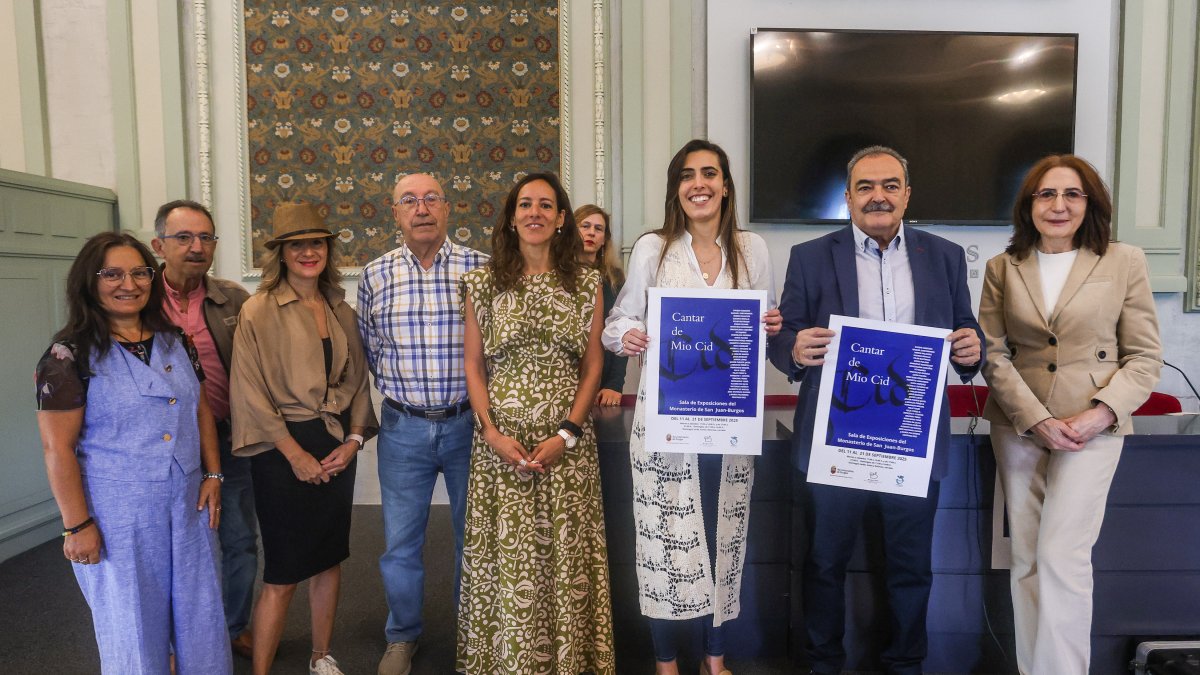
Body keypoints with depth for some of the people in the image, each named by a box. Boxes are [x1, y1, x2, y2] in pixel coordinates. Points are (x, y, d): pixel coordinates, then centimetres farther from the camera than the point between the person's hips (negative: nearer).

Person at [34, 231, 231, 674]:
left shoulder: (175, 342, 6)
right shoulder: (70, 354, -10)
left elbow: (201, 409, 13)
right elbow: (57, 447, -11)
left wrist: (213, 474, 4)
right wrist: (77, 525, -12)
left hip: (189, 504, 5)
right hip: (119, 515, -5)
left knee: (200, 617, 14)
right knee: (134, 626, 11)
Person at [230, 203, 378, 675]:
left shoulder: (341, 312, 9)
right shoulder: (259, 311, -7)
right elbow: (251, 392, -11)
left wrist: (354, 439, -3)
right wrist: (297, 454, -13)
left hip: (338, 448, 5)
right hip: (285, 451, -5)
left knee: (329, 559, 15)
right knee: (283, 575, 1)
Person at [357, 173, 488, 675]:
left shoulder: (480, 268, -4)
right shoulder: (375, 275, 1)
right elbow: (370, 351, 11)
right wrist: (406, 391, 9)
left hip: (469, 422, -1)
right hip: (403, 427, 1)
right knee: (401, 542, 12)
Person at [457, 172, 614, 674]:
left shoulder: (586, 284, 3)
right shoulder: (483, 283, 2)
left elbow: (593, 366, 3)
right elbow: (473, 365, 3)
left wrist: (565, 435, -7)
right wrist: (492, 433, -8)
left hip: (567, 442, 1)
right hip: (501, 441, 0)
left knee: (565, 555, 8)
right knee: (505, 557, 6)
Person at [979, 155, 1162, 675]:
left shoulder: (1124, 262, 1)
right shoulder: (1002, 267, 5)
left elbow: (1144, 357, 1)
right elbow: (993, 354, 0)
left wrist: (1101, 413, -13)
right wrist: (1038, 419, -11)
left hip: (1093, 426, -2)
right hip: (1017, 426, 2)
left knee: (1060, 554, -12)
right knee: (1026, 559, 8)